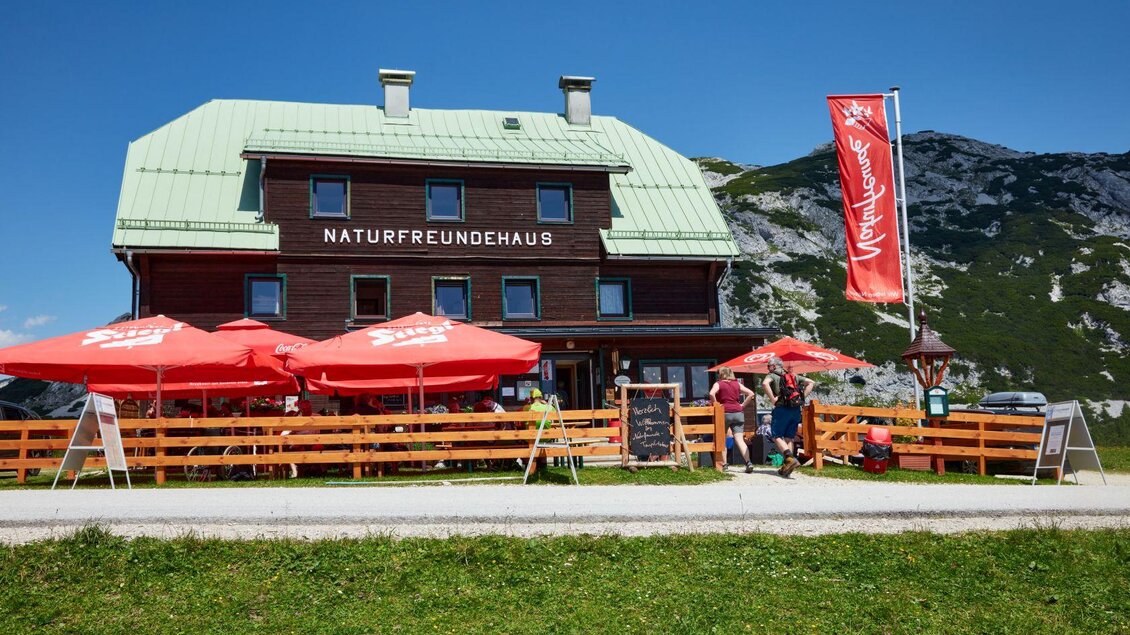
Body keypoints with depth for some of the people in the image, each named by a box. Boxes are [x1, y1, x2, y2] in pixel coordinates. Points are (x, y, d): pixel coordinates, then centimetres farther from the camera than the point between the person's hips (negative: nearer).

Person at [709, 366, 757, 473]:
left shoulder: (718, 384, 1)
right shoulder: (737, 384, 12)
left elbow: (711, 394, -20)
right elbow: (751, 394, 8)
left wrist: (716, 405, -7)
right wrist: (743, 405, 9)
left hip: (724, 413, -3)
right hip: (738, 413, 3)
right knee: (739, 439, -4)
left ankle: (724, 464, 11)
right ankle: (748, 462, -20)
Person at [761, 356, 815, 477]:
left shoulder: (772, 376, 2)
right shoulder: (793, 376, 20)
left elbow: (765, 383, -21)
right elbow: (811, 382, 20)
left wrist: (773, 399, -15)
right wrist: (802, 397, 12)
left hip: (781, 408, -6)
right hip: (796, 409, 6)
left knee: (777, 436, 0)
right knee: (789, 438, 11)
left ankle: (790, 458, -21)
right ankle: (787, 467, 8)